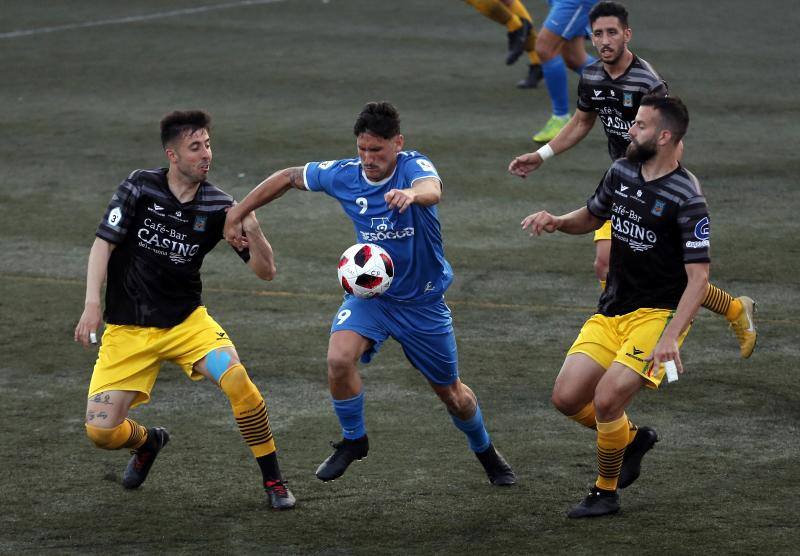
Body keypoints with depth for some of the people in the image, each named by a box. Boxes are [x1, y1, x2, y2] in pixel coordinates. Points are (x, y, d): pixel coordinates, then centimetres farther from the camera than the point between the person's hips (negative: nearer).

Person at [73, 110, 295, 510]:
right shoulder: (139, 187, -10)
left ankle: (273, 481, -11)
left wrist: (252, 230, -25)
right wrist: (92, 305, -18)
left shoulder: (219, 206, -6)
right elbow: (103, 244, -7)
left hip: (186, 321, 0)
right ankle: (148, 441, 29)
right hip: (127, 329, 0)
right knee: (100, 431, -9)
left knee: (236, 379, -28)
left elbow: (265, 271, -5)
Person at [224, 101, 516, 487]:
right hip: (369, 293, 2)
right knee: (339, 359, -27)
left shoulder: (414, 166, -22)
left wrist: (412, 194, -71)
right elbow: (288, 178, 5)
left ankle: (485, 452, 42)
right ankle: (353, 440, -1)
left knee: (451, 394, 11)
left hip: (423, 302, -2)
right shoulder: (343, 175, -10)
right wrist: (237, 214, 2)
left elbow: (432, 189, -47)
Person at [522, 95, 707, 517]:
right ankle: (632, 439, 28)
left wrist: (670, 337, -31)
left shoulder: (687, 199, -19)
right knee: (567, 398, 0)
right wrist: (556, 222, 0)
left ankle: (605, 493, 5)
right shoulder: (621, 173, 2)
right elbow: (591, 217, 22)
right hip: (610, 311, 7)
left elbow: (698, 278, -21)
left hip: (658, 314, -7)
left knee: (606, 400, -18)